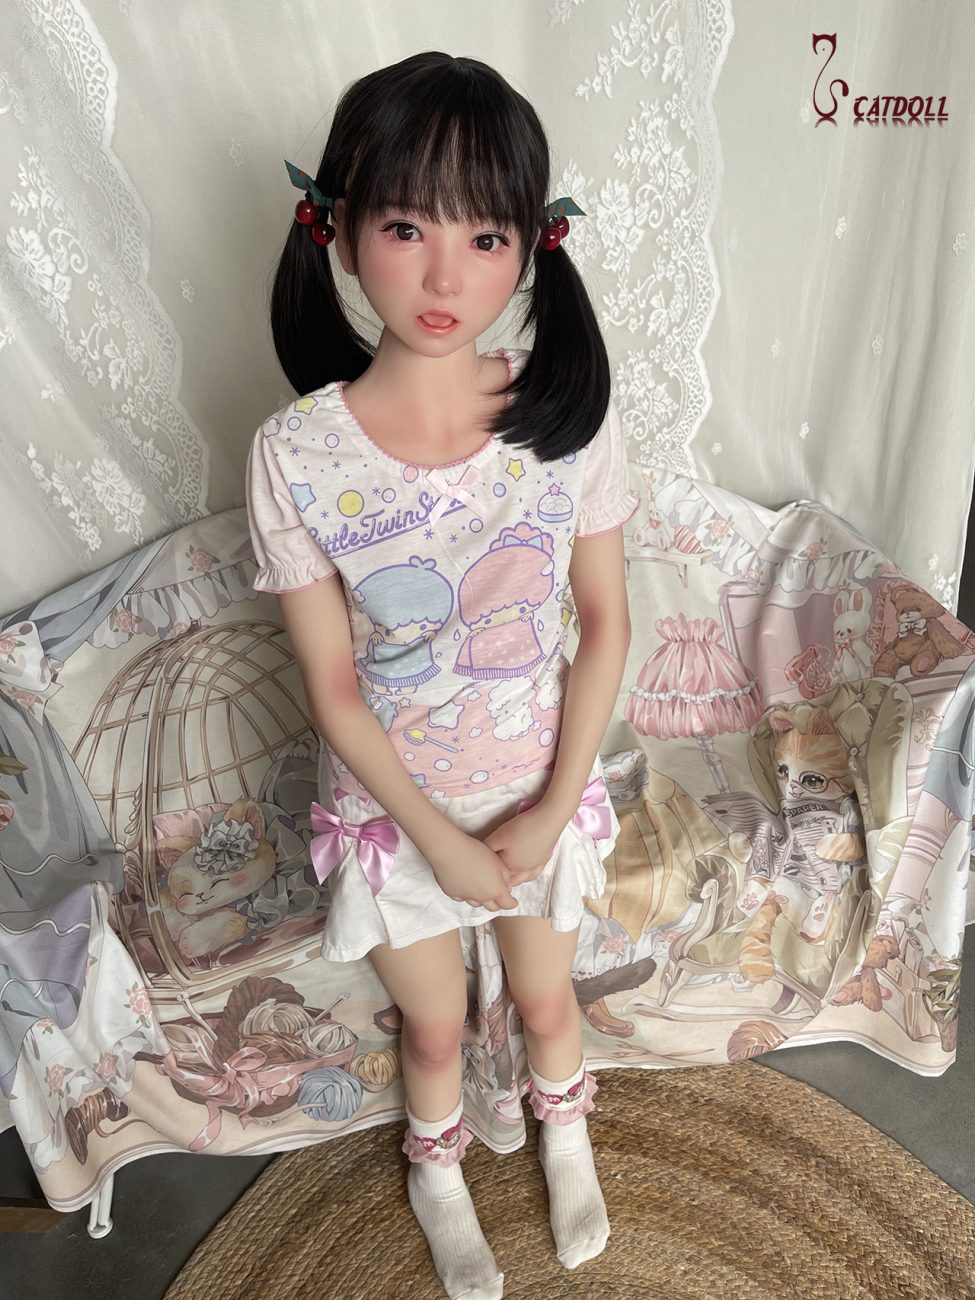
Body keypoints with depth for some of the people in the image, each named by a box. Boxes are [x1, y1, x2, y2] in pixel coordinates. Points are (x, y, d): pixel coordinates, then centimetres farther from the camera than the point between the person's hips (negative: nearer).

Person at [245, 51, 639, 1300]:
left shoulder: (570, 412, -17)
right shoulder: (295, 453, -21)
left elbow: (605, 622, -8)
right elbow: (331, 685, -14)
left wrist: (549, 812, -11)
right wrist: (438, 838, -12)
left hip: (543, 792, 2)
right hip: (394, 807, -1)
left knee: (547, 1000, 26)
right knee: (434, 1026, 23)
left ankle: (564, 1133, 63)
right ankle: (436, 1177, 59)